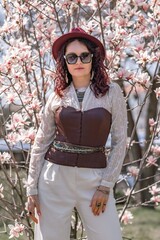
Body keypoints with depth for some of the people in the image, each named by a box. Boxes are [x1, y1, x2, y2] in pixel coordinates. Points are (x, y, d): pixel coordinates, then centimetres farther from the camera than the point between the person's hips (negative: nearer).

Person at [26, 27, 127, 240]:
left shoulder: (112, 92, 0)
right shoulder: (57, 96, 4)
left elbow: (119, 142, -1)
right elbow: (41, 143, 7)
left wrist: (106, 186, -8)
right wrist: (32, 189, 2)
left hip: (94, 177, -1)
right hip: (55, 177, 1)